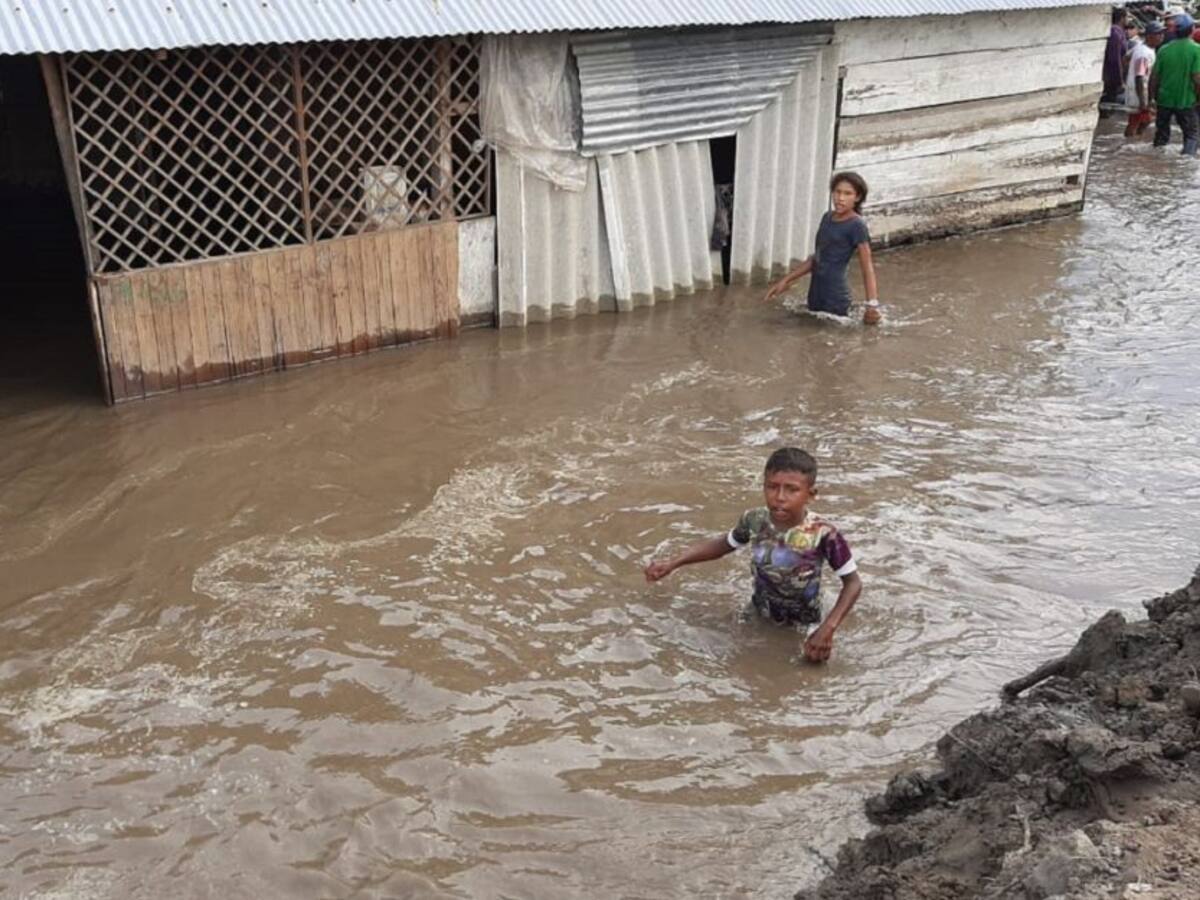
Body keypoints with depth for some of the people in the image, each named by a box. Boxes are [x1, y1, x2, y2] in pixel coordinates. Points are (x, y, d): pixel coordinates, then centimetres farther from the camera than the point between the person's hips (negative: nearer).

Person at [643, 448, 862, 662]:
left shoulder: (823, 535, -30)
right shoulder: (754, 520, -18)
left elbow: (853, 582, -18)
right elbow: (722, 544, 3)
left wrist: (828, 628, -29)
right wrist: (672, 563, -4)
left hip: (800, 632, -3)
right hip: (756, 620, 3)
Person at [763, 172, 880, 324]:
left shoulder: (856, 225, -10)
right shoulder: (827, 218, 12)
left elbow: (867, 266, -13)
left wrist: (872, 304, -24)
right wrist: (786, 280, 19)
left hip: (835, 297, -7)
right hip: (816, 296, 7)